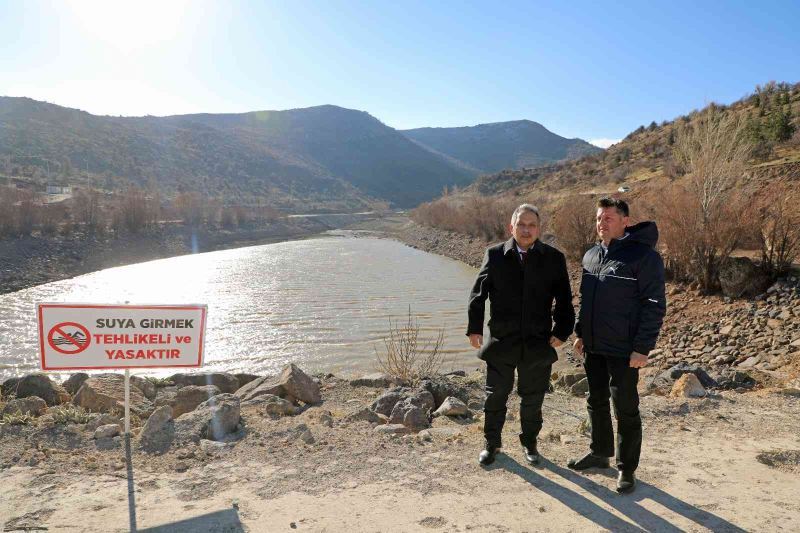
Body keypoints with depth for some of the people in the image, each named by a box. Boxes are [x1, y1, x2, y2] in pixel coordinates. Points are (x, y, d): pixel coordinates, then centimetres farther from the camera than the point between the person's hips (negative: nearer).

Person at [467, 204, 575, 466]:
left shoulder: (554, 258, -1)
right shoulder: (495, 255, -2)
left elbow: (564, 299, 3)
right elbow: (478, 292, 0)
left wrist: (561, 331, -5)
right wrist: (475, 328, -4)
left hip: (538, 343, 1)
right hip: (501, 341, 0)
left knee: (533, 398, 15)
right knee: (495, 395, 11)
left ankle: (530, 443, 35)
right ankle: (492, 443, 30)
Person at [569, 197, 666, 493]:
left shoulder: (643, 256, -13)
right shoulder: (591, 255, 9)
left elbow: (654, 306, -15)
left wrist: (642, 348, -18)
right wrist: (580, 333, 14)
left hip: (624, 350, -7)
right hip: (593, 347, 7)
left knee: (626, 410, 4)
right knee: (596, 402, 18)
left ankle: (627, 469, 20)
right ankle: (600, 453, 36)